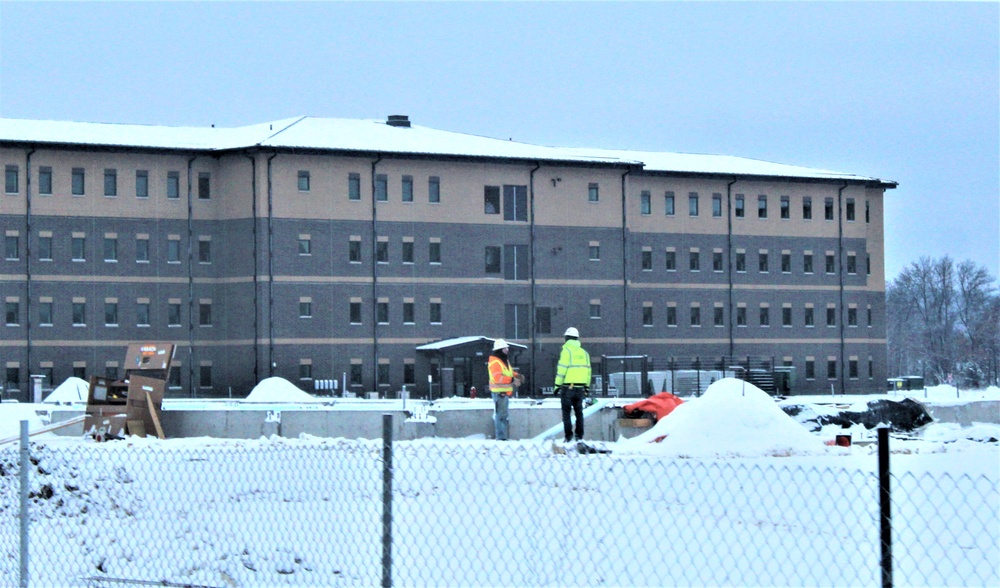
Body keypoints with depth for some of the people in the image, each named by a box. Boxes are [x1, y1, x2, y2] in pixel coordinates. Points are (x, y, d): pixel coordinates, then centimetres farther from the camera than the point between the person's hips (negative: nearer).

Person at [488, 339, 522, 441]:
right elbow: (497, 378, -25)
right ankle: (501, 437, -8)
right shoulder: (495, 362, -16)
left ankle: (504, 437, 23)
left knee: (504, 415, 16)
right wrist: (512, 380, -26)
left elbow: (509, 372, 25)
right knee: (500, 415, -9)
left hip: (505, 392, 11)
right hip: (499, 392, -11)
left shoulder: (505, 360, 17)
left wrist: (517, 376, 3)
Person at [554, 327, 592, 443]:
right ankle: (579, 436, 11)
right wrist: (587, 387, 19)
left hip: (568, 386, -5)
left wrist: (557, 384, -6)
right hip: (580, 387, 5)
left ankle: (568, 436, -5)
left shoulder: (566, 351, -8)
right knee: (579, 411, 12)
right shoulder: (584, 352, 11)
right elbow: (588, 369, 13)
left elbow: (562, 369, -12)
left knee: (566, 412, 0)